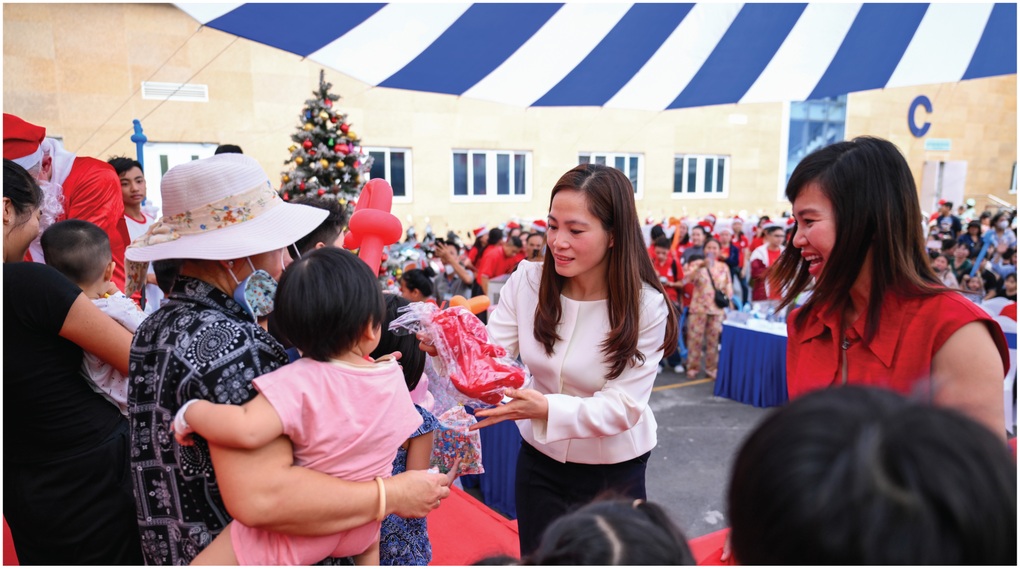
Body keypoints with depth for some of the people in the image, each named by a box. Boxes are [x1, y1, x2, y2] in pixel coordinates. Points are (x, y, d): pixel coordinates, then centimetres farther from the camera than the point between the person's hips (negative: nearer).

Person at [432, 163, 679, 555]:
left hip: (613, 471, -2)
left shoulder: (645, 307, -20)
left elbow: (622, 406, -22)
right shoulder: (528, 280, -12)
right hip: (540, 459, 2)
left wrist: (547, 408, -37)